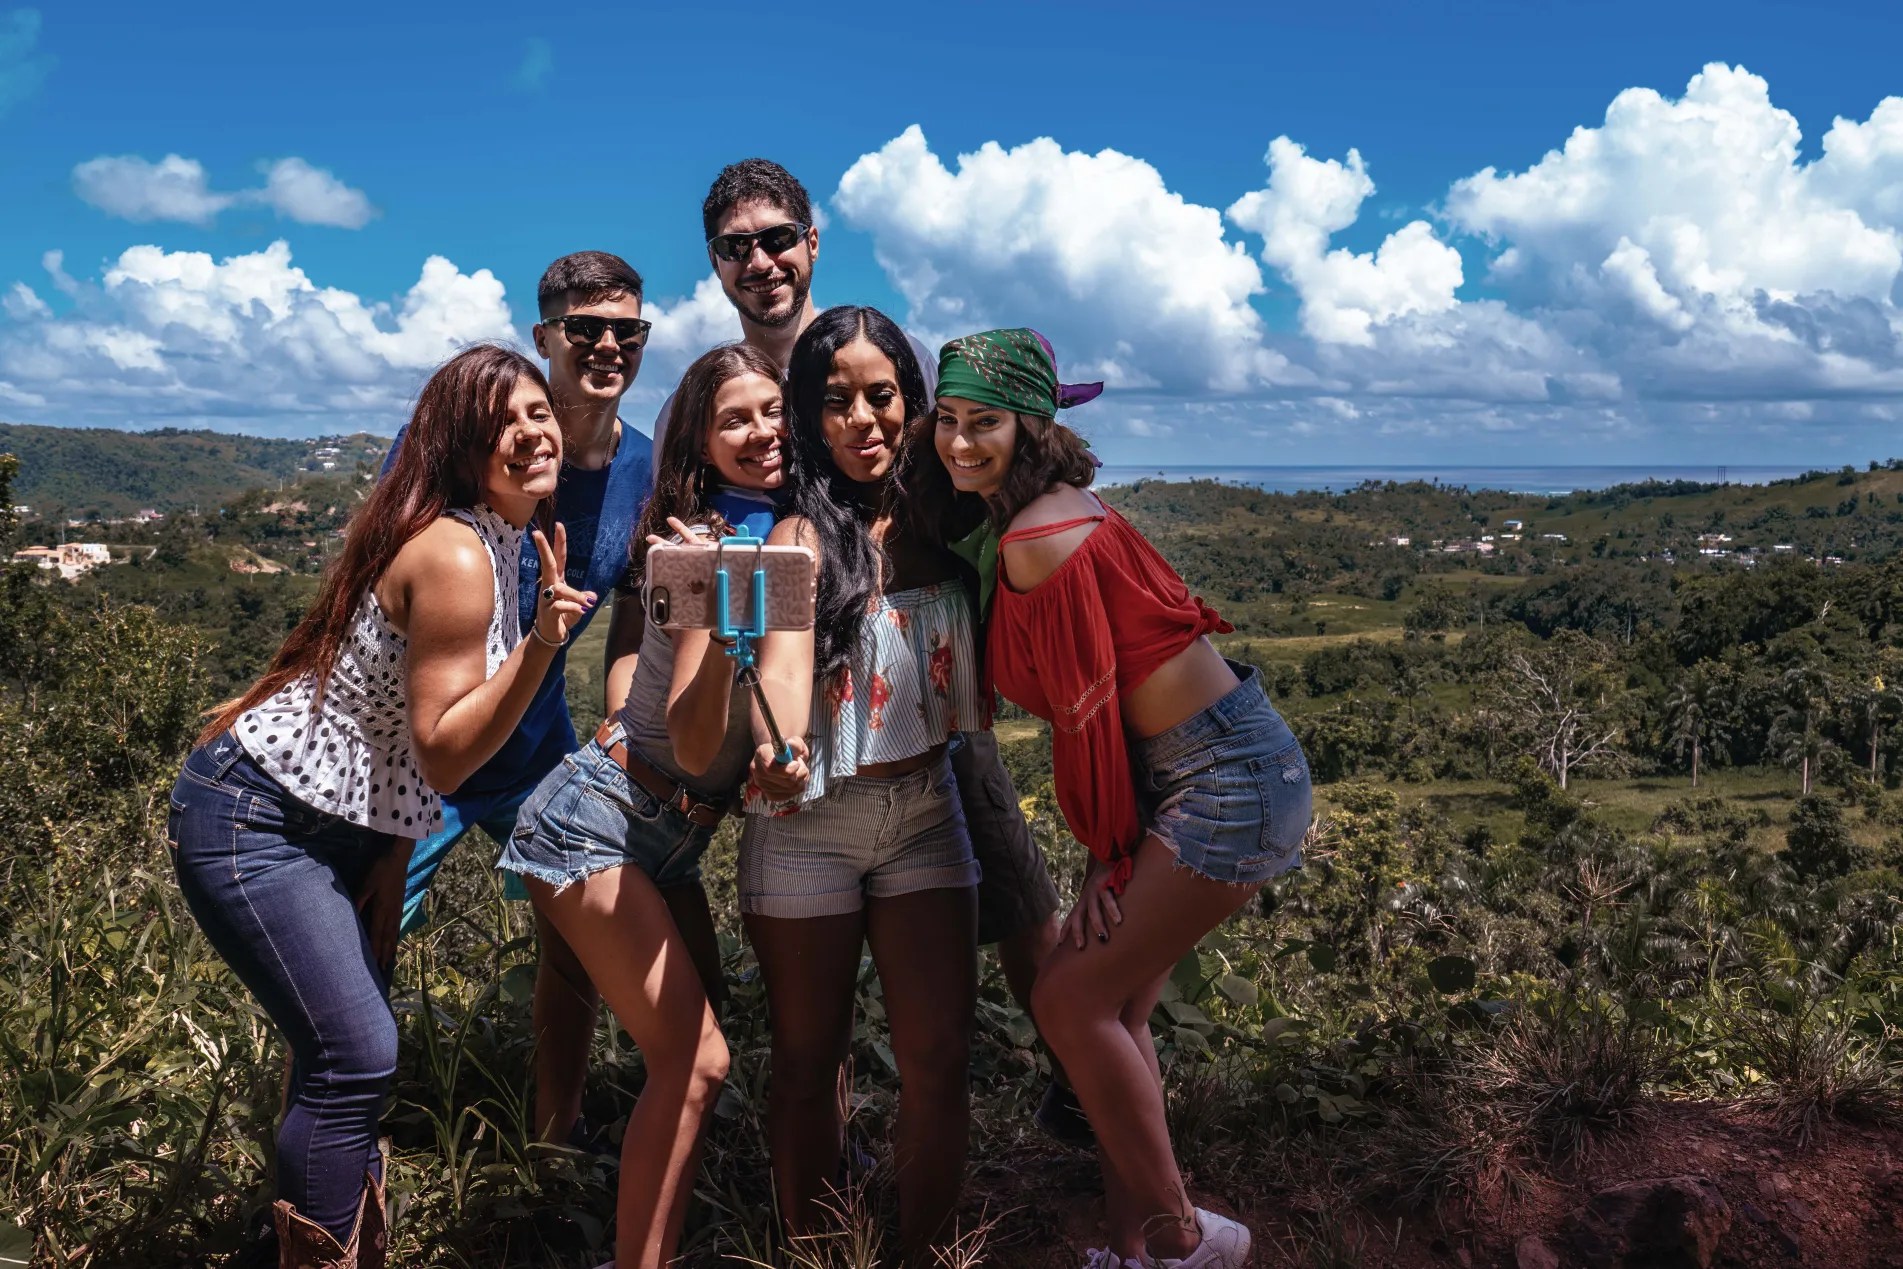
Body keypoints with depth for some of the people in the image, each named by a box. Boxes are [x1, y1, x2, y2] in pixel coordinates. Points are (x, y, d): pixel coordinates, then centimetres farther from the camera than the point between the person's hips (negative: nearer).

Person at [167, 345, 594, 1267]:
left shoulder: (505, 543, 7)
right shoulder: (455, 557, -23)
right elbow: (443, 753, -23)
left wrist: (393, 855, 9)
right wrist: (543, 643, -32)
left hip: (336, 823, 10)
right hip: (250, 821, -10)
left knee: (351, 1051, 15)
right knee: (356, 1059, -13)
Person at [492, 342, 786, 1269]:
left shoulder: (786, 531, 5)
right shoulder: (717, 543, -19)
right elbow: (693, 745, -26)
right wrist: (722, 623, -41)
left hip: (672, 836, 9)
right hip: (598, 822, -9)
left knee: (687, 1050, 13)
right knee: (693, 1059, -14)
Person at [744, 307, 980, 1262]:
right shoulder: (803, 534, -9)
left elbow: (980, 670, 7)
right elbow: (784, 651, -28)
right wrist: (778, 746, -48)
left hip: (926, 809, 4)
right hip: (807, 821, -3)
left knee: (938, 1057, 3)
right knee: (809, 1060, 8)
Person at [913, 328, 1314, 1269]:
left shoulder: (1036, 538, -18)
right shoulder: (1043, 513, 11)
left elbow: (1088, 711, -14)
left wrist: (1111, 855, -5)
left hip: (1227, 782, -9)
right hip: (1183, 774, 9)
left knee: (1071, 999, -4)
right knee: (1114, 1005, 12)